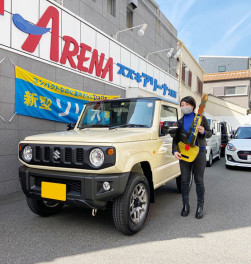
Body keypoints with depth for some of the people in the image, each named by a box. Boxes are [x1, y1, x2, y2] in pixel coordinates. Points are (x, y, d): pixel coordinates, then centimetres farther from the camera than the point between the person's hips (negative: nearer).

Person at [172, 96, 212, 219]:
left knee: (199, 180, 3)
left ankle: (200, 207, 16)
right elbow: (175, 139, 9)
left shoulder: (201, 119, 4)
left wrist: (203, 132, -14)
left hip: (199, 153, -2)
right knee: (185, 180, 5)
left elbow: (209, 134, 9)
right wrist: (175, 151, -7)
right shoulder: (179, 122, 10)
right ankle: (185, 205, 19)